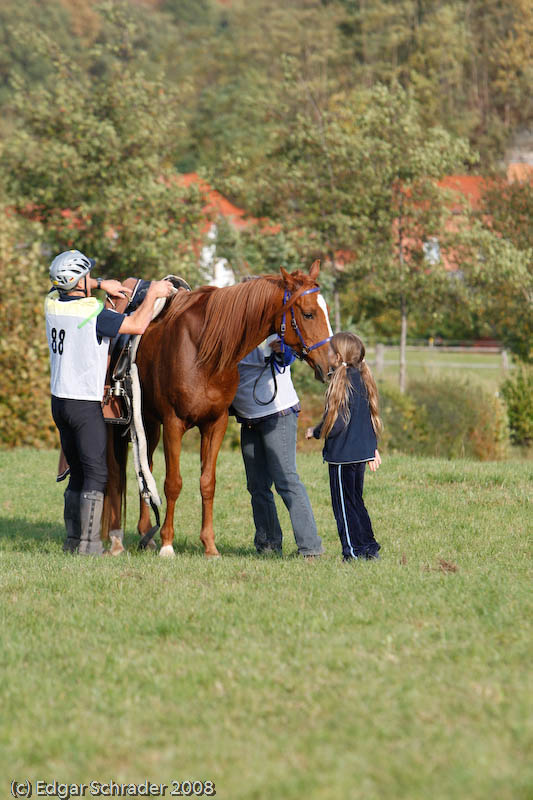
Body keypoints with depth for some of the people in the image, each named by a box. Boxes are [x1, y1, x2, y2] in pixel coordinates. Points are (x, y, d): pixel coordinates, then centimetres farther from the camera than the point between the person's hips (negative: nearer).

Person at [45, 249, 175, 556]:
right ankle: (89, 543, -6)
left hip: (59, 401, 7)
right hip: (85, 404, -7)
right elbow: (137, 325, -17)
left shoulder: (53, 303, 3)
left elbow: (71, 287, 27)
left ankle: (73, 539, 16)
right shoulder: (93, 312, -19)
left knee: (78, 472, 15)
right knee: (96, 473, -2)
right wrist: (153, 293, -4)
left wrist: (101, 285, 16)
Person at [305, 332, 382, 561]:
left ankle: (353, 551, 2)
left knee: (343, 504, 1)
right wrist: (373, 448, 22)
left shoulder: (341, 383, -17)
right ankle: (369, 547, 18)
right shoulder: (362, 379, 8)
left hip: (343, 454, -8)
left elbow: (334, 424, -18)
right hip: (363, 452, 8)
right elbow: (371, 417, 15)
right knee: (356, 501, 17)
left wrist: (314, 432, 1)